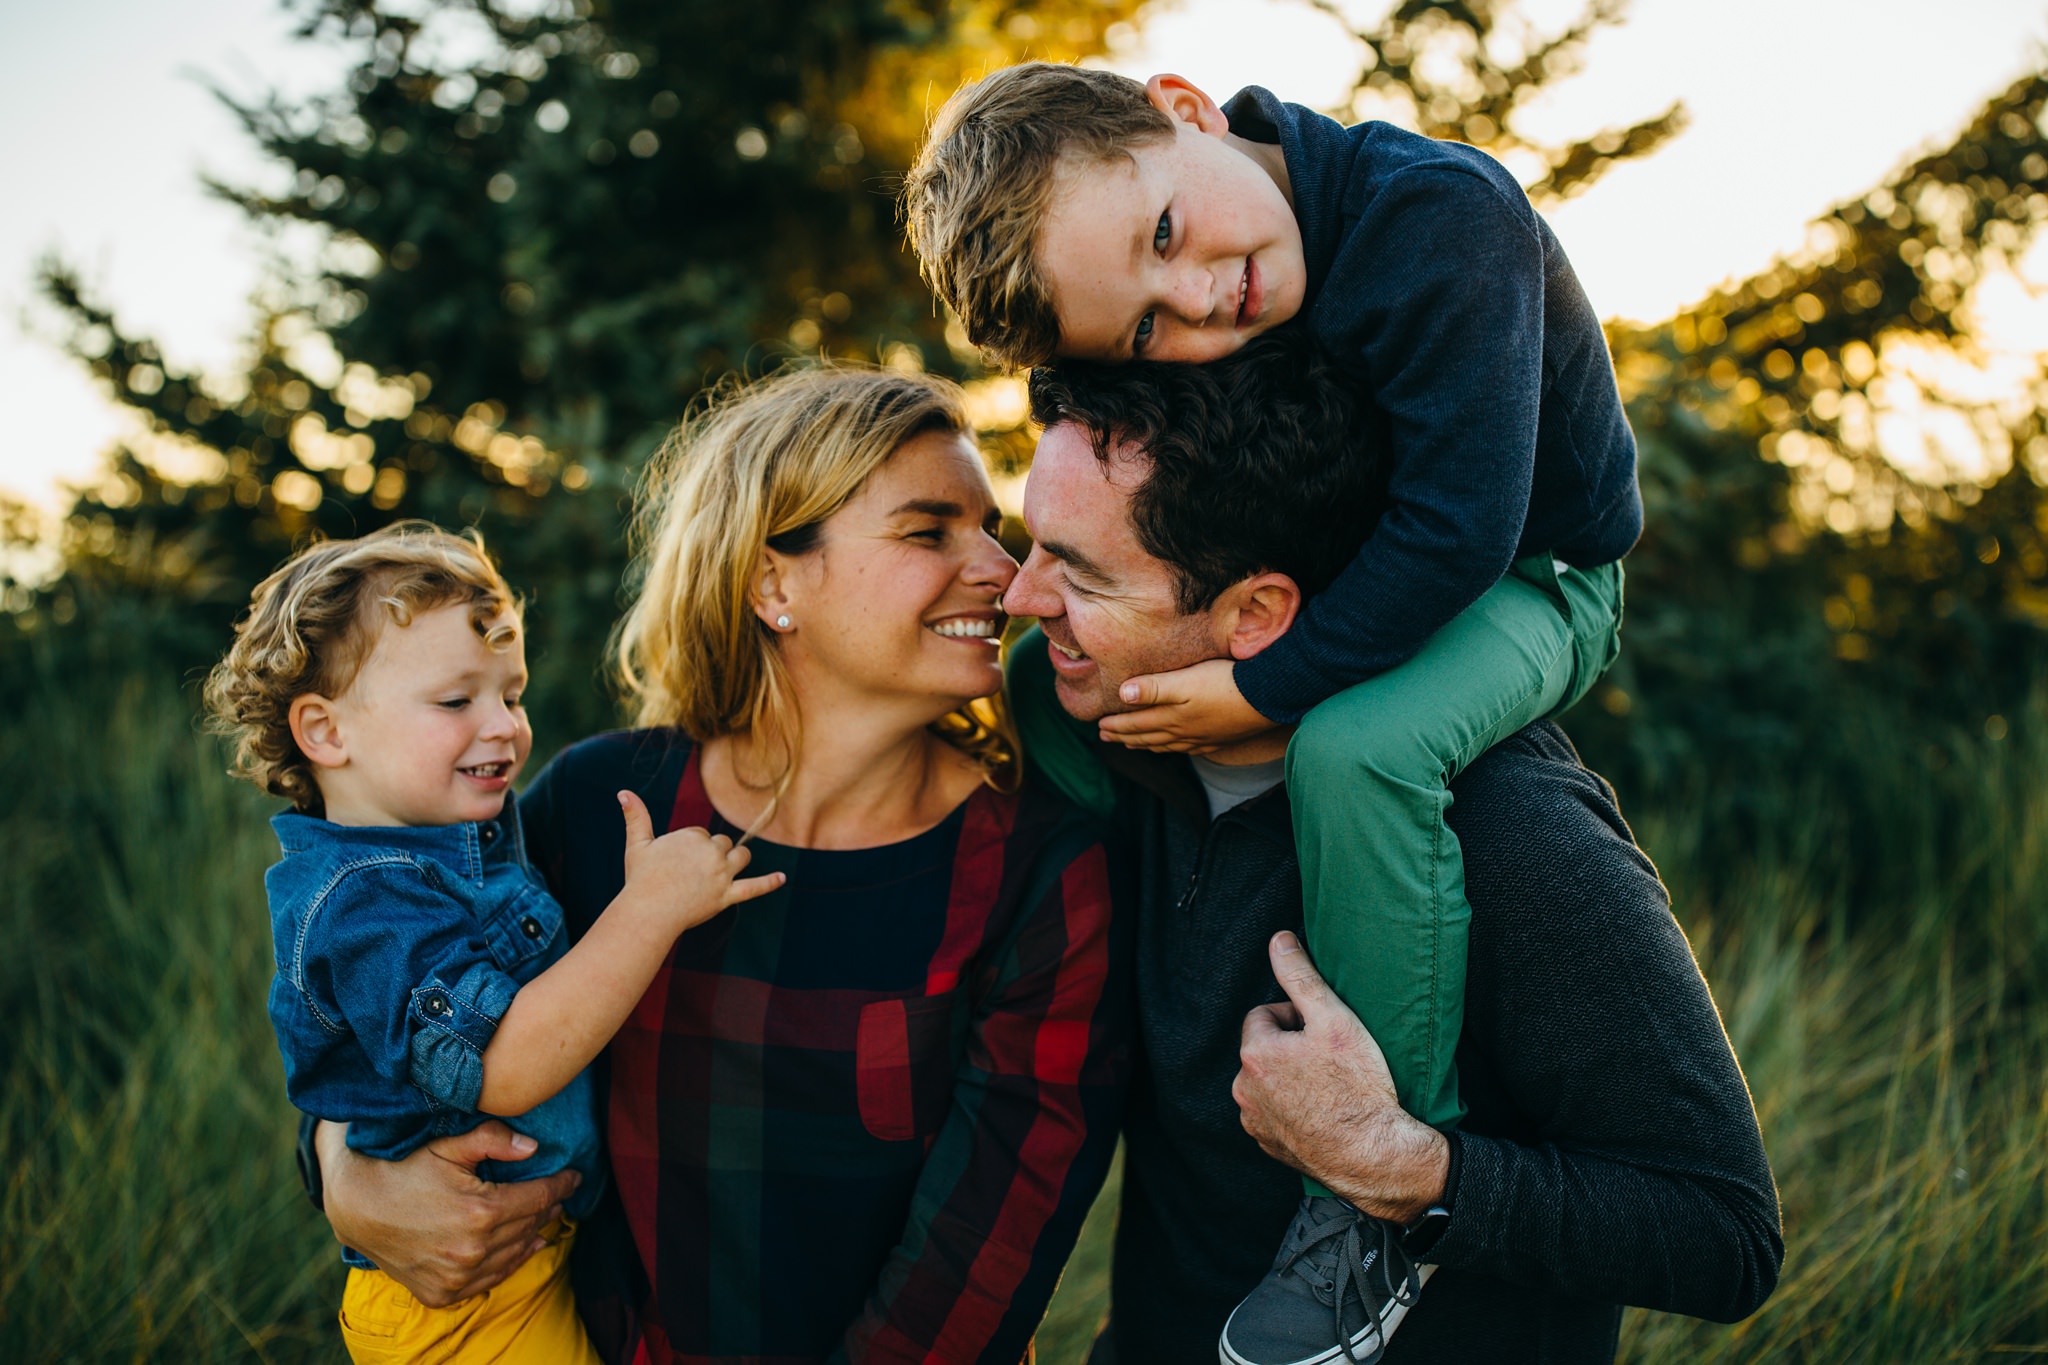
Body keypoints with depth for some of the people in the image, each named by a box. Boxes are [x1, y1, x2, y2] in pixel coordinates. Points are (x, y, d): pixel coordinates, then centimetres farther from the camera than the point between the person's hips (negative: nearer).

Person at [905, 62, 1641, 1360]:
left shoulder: (1439, 217, -34)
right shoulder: (1173, 320, -13)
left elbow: (1458, 529, -36)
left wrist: (1265, 688, -34)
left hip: (1526, 579, -7)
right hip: (1339, 564, 7)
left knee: (1354, 750, -37)